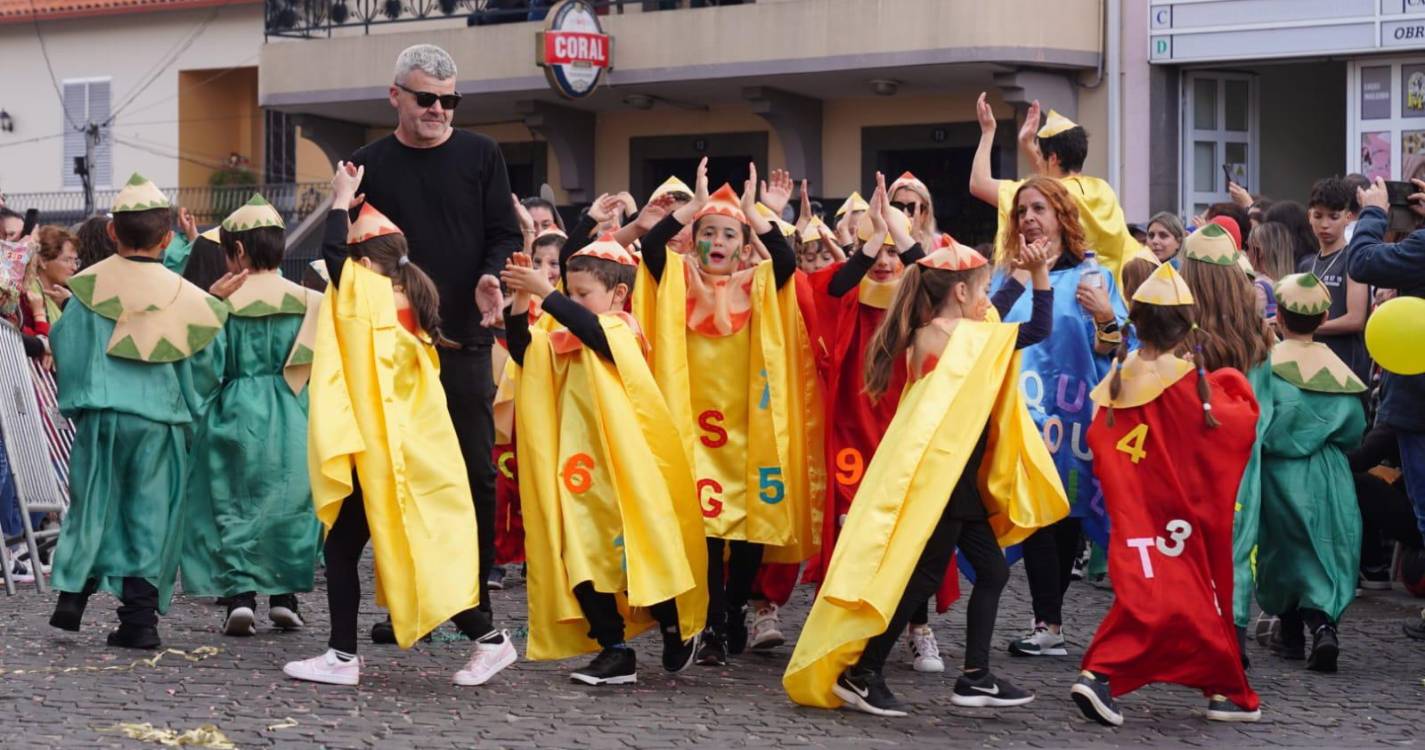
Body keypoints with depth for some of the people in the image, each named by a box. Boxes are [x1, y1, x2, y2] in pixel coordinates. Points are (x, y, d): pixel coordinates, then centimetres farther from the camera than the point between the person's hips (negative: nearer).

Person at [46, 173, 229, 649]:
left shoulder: (89, 287, -3)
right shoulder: (186, 297, -4)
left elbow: (64, 346, 5)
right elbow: (205, 365, 4)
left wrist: (76, 398, 20)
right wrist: (191, 405, 23)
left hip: (100, 416, 1)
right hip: (160, 420, -1)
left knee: (92, 507, 13)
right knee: (149, 515, 5)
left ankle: (72, 597, 8)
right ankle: (140, 617, 3)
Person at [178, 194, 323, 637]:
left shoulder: (225, 302, -7)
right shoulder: (306, 301, 0)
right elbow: (320, 361, 2)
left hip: (237, 416, -2)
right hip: (292, 419, 2)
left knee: (232, 506, 5)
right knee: (289, 501, 13)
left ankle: (239, 594, -7)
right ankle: (284, 595, 11)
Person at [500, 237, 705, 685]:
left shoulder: (621, 332, -8)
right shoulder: (563, 343, 11)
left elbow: (593, 331, -28)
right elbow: (522, 352, 5)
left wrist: (545, 292, -31)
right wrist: (520, 303, -7)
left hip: (621, 471, -6)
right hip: (578, 471, 6)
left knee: (639, 554, -2)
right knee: (580, 559, 1)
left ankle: (676, 632, 19)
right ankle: (615, 652, 7)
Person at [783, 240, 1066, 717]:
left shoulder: (926, 337, 10)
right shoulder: (966, 337, -13)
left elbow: (991, 310, 28)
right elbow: (1040, 329, -10)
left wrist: (1021, 275, 27)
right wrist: (1040, 273, -5)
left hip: (959, 480, 10)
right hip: (940, 476, -10)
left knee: (992, 570, 13)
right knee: (923, 576, -4)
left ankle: (975, 678, 16)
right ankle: (860, 673, 0)